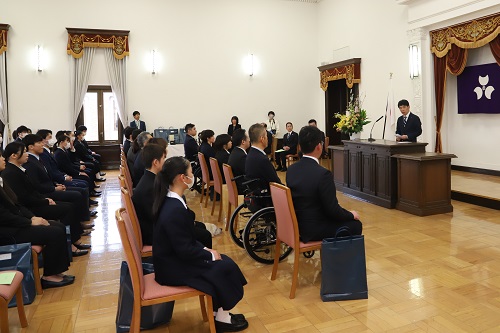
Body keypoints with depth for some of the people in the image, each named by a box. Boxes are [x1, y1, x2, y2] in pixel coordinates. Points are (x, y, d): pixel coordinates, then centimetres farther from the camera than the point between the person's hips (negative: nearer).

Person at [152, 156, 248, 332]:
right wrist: (210, 254, -11)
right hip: (173, 267, -9)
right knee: (223, 268, -6)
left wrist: (205, 249, 3)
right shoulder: (175, 210, -30)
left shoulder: (169, 200, 2)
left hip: (174, 257, 9)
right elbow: (185, 250, -25)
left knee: (224, 262, 6)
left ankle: (218, 311, 17)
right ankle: (221, 317, 13)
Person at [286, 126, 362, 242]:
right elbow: (333, 210, -20)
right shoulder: (322, 174, -25)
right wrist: (351, 215, 1)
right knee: (356, 225, 14)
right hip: (315, 231, -7)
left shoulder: (291, 170, -2)